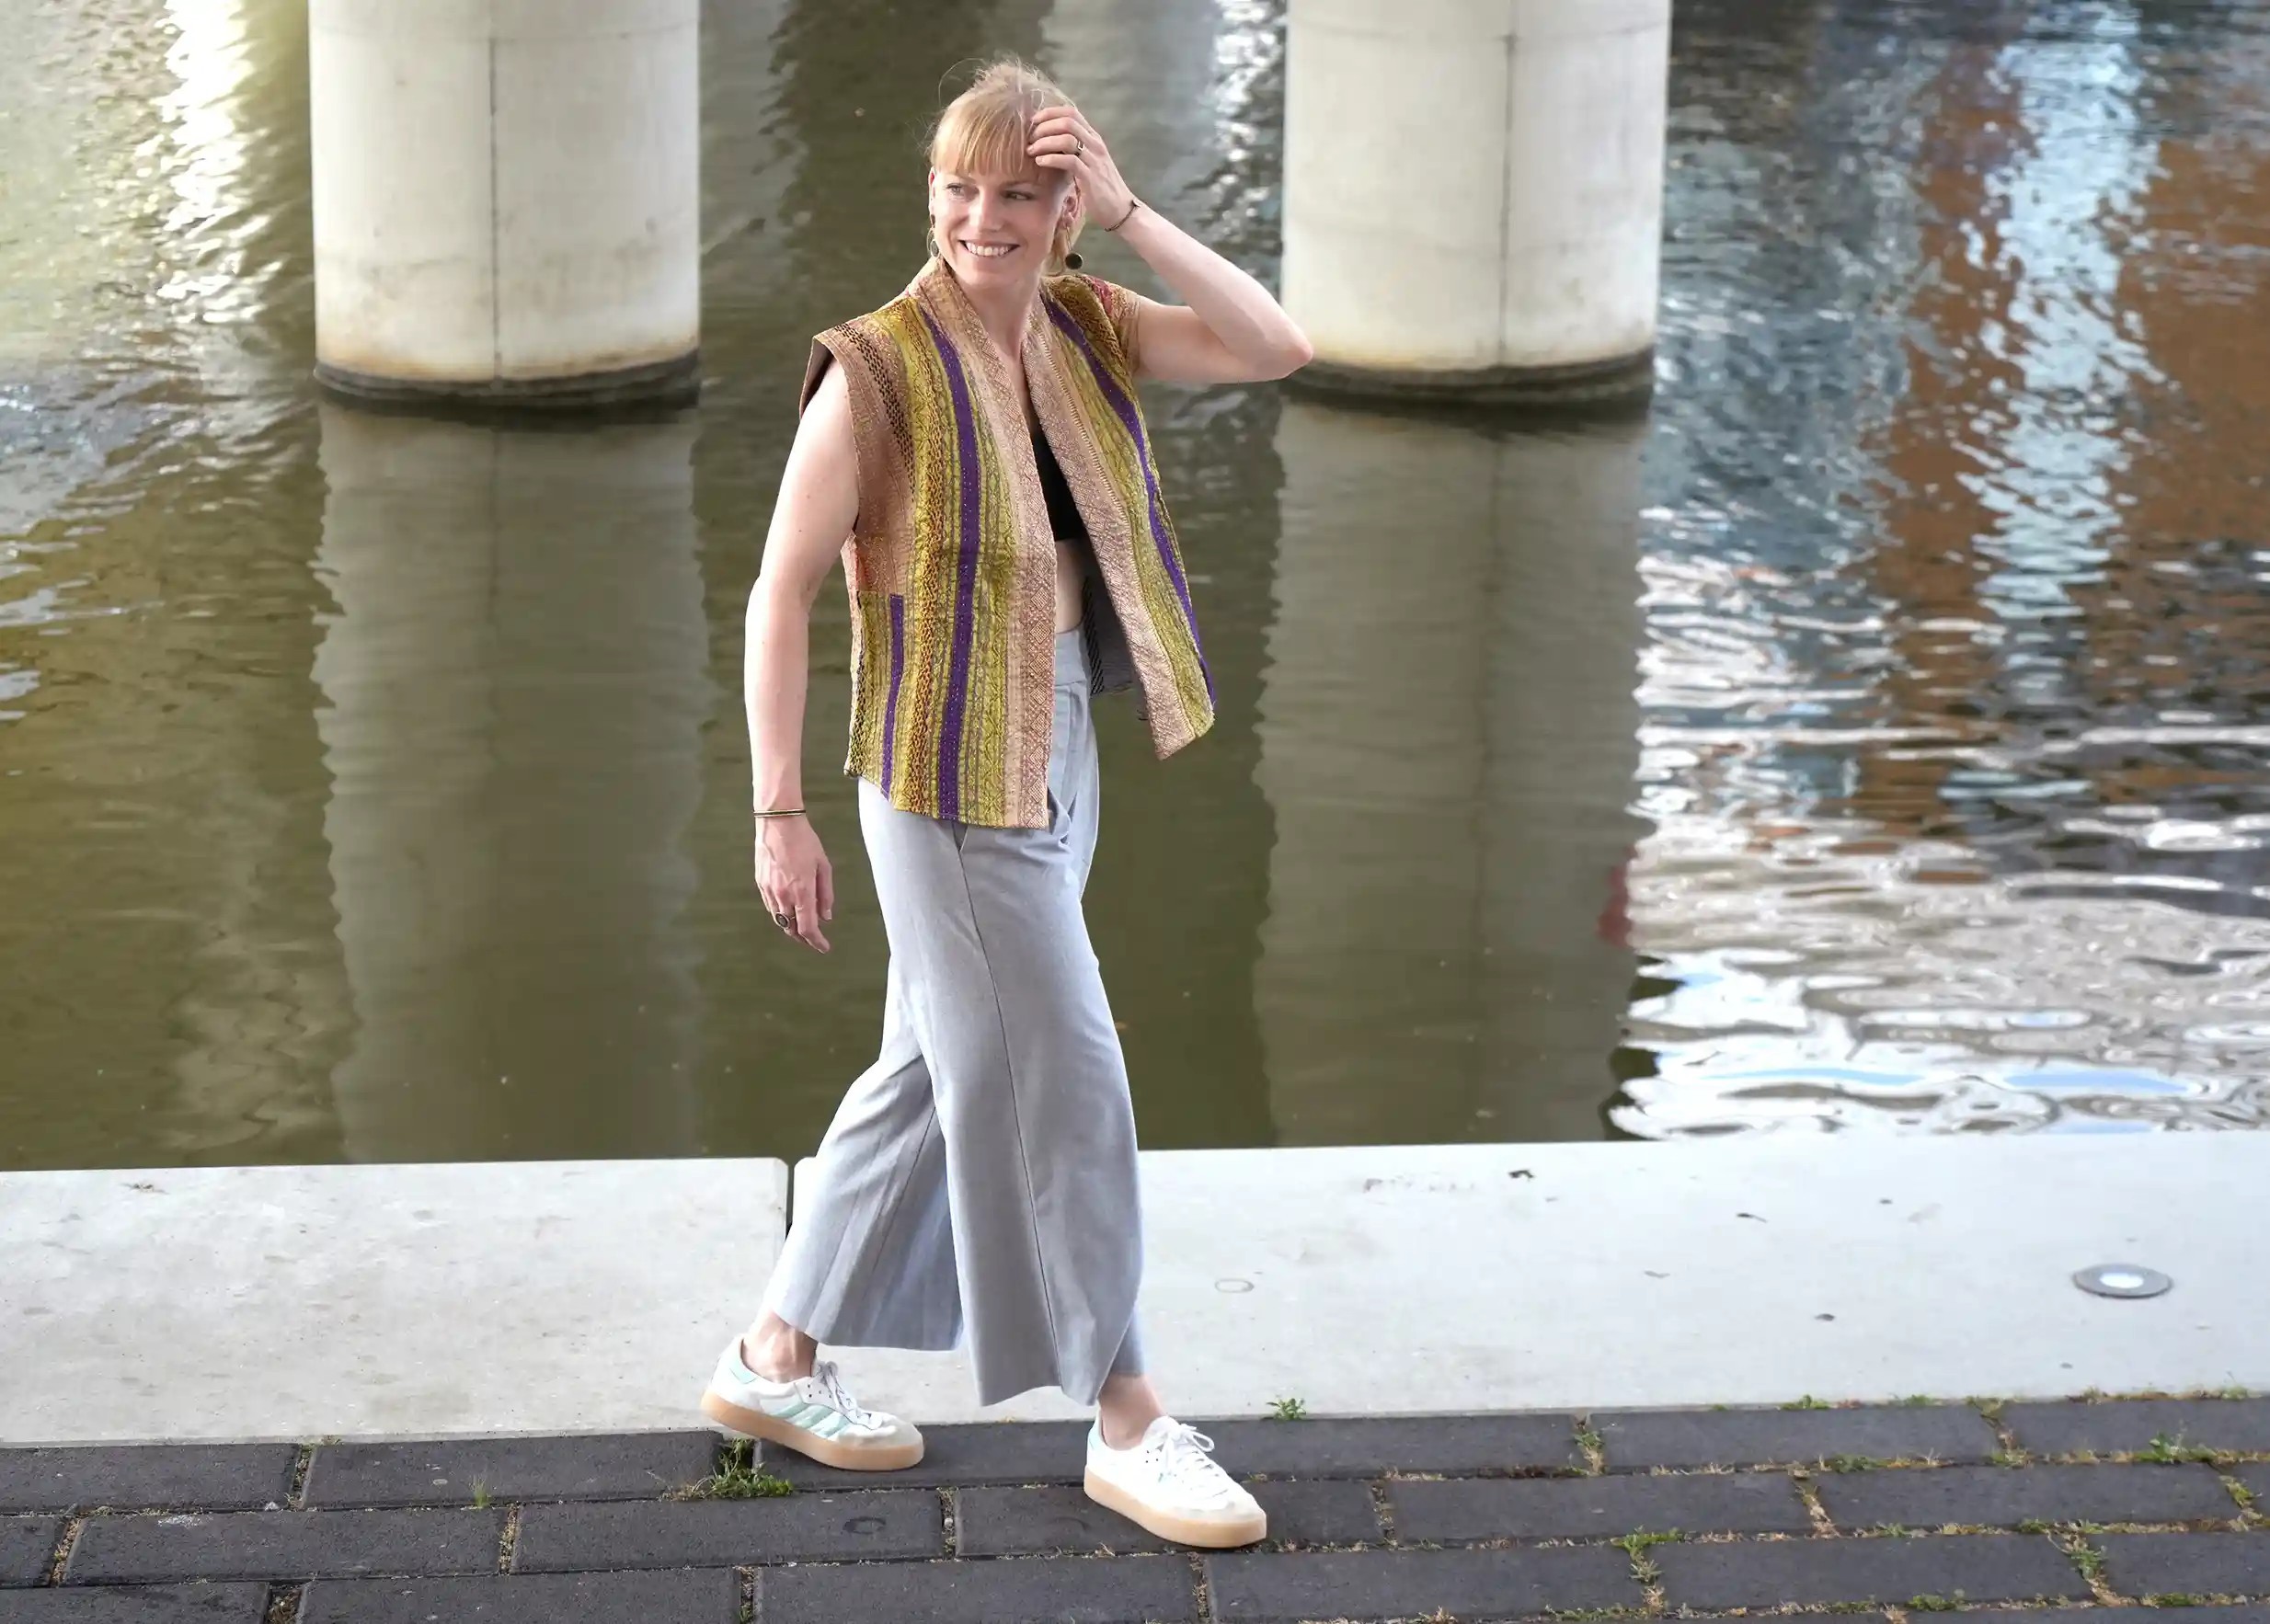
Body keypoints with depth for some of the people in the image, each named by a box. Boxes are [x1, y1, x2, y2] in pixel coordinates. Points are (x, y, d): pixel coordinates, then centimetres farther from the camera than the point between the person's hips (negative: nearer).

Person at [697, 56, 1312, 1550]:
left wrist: (1129, 214, -13)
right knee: (1060, 1084, -2)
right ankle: (1126, 1421, 11)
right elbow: (780, 597, -13)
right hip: (951, 770, -8)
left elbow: (1278, 349, -6)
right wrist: (782, 813, -15)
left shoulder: (1083, 330, 3)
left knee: (939, 1071, 16)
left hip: (1056, 758, 8)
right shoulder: (876, 371, -15)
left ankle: (779, 1361, 30)